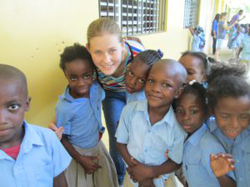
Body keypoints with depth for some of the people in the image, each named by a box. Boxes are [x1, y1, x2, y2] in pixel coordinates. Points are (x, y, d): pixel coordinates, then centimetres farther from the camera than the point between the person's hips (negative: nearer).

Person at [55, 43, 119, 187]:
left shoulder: (96, 88, -18)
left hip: (98, 146, 5)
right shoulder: (64, 107, -29)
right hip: (78, 152, -4)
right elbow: (62, 138, -16)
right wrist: (80, 159, -11)